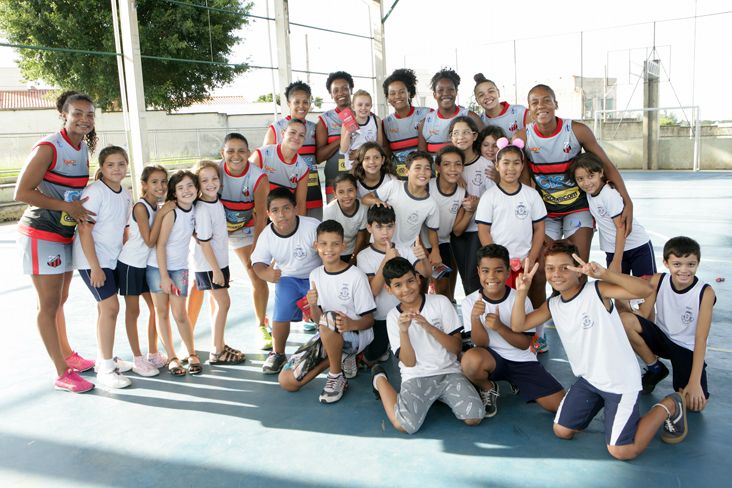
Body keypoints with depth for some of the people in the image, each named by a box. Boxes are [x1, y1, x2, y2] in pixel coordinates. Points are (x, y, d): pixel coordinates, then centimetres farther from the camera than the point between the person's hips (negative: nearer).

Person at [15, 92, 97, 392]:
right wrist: (67, 206, -22)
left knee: (60, 299, 20)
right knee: (49, 305, 0)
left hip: (66, 234, 8)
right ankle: (63, 374, 7)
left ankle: (67, 355, 35)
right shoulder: (48, 148, -17)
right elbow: (21, 193, -20)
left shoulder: (84, 147, 6)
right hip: (41, 235, -8)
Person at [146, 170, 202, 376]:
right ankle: (171, 357, 15)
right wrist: (164, 277, -16)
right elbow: (160, 245, -16)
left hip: (179, 267, 3)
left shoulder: (194, 209, -1)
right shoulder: (171, 211, -16)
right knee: (162, 312, 5)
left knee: (180, 314, 0)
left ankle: (192, 354, 15)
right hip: (157, 266, -3)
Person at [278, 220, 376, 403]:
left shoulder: (356, 276, -14)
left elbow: (369, 320, -10)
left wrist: (351, 324, -32)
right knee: (286, 381, -6)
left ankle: (337, 375, -15)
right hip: (327, 337, 6)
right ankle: (341, 358, 8)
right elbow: (317, 319, 7)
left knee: (329, 319, -39)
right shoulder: (315, 274, 4)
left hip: (357, 336, -6)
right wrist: (313, 305, -16)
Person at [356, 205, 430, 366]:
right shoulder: (364, 256, -12)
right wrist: (386, 260, -35)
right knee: (370, 359, 0)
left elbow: (427, 274, -18)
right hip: (379, 318, -2)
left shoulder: (405, 250, -5)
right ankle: (382, 348, 33)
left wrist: (424, 257, -40)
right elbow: (374, 290, -24)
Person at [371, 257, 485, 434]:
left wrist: (429, 327, -20)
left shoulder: (440, 302, -2)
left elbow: (457, 348, -5)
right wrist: (403, 331, -20)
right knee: (404, 425, -27)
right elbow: (409, 362, -5)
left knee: (474, 418, -22)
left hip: (449, 371, 1)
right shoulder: (393, 317, 1)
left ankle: (440, 395, 9)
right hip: (416, 377, -1)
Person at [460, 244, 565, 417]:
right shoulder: (470, 302, -10)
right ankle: (488, 389, -1)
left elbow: (525, 344, -8)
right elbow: (481, 343, -12)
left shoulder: (521, 300, -10)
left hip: (521, 360, 1)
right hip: (490, 358, -1)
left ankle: (517, 383, 19)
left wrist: (499, 327, -26)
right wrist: (474, 318, -31)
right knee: (470, 359, -38)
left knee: (561, 405, -10)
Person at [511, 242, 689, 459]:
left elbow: (645, 290, -33)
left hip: (620, 381, -7)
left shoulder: (597, 291, -20)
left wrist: (604, 273, -46)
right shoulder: (552, 305, 0)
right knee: (561, 431, 13)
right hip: (588, 379, 7)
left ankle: (670, 406, 15)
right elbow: (518, 326, -4)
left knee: (621, 451, -5)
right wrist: (521, 292, -19)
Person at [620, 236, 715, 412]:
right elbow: (643, 315, -11)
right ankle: (655, 368, -1)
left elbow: (701, 339, -19)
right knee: (624, 319, -27)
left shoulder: (705, 292, -19)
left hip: (687, 348, -3)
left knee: (696, 403, -25)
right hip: (662, 338, 3)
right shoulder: (658, 280, -10)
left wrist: (695, 382, -22)